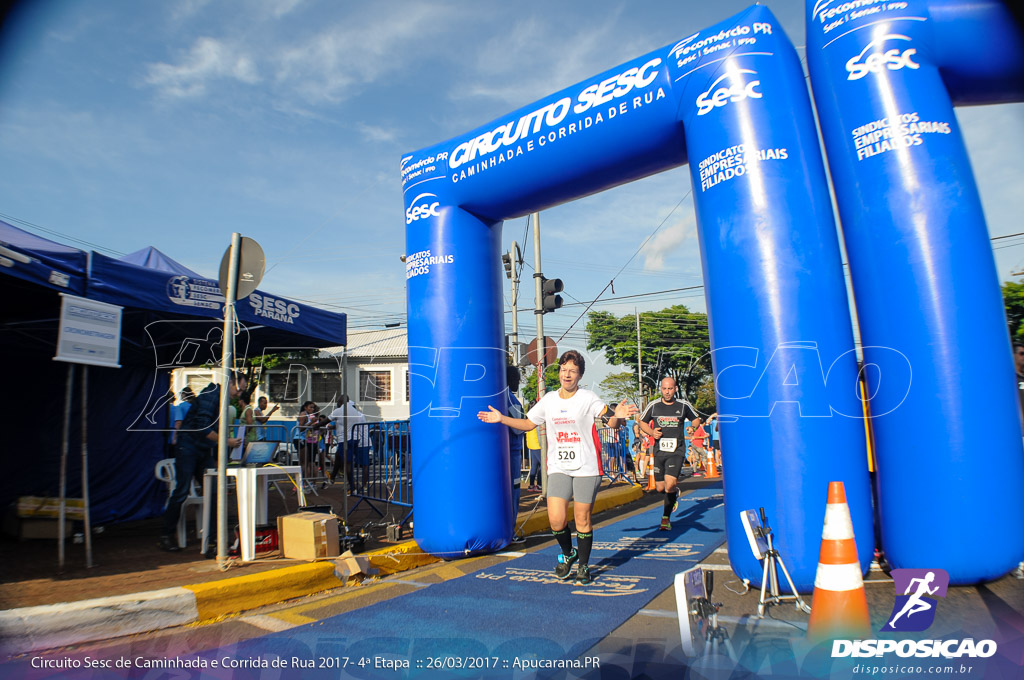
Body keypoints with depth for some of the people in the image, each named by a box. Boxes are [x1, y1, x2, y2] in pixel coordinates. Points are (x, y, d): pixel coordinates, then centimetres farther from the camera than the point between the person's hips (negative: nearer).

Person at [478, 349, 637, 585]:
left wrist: (617, 416, -41)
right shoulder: (549, 400, 6)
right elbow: (528, 424, 17)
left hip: (586, 468, -3)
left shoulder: (588, 398, -7)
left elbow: (611, 421, -18)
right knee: (556, 520, -4)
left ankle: (583, 565, 27)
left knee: (582, 520, 4)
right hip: (558, 468, 3)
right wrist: (502, 419, 7)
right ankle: (567, 554, 27)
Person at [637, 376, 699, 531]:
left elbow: (696, 419, 19)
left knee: (670, 485, -19)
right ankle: (674, 493, 44)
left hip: (676, 451, -2)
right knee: (660, 488, 7)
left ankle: (666, 518, 2)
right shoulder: (653, 406, 2)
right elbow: (642, 422, 14)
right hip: (659, 451, 2)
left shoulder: (683, 405, 1)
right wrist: (651, 432, -3)